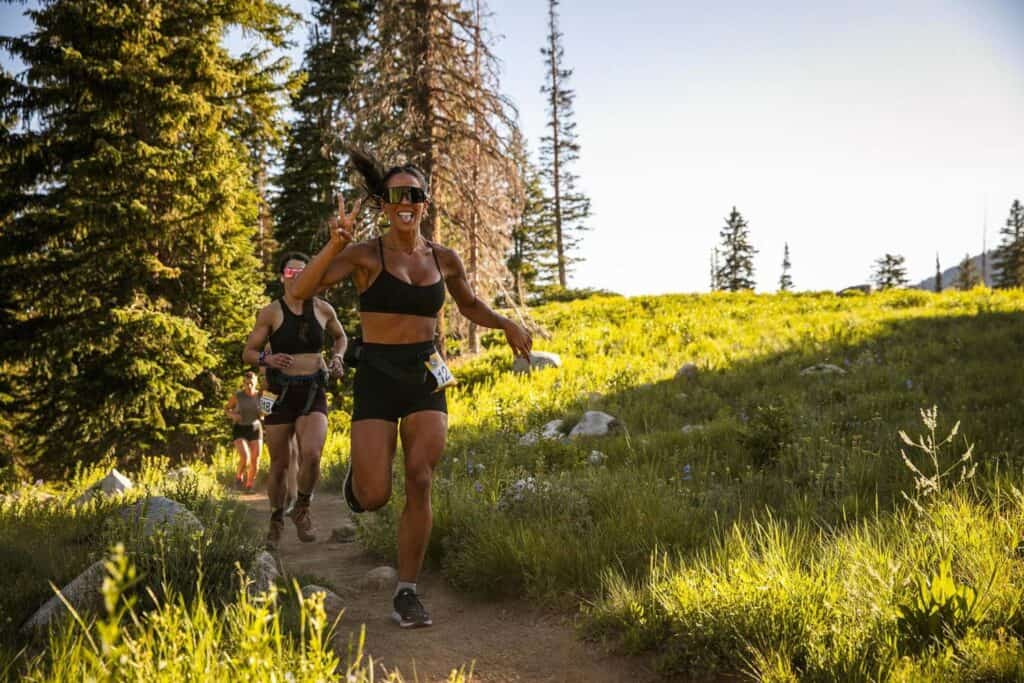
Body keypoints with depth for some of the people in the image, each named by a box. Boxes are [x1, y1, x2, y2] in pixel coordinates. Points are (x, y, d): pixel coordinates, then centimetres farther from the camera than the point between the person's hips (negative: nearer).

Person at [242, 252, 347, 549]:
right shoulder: (270, 313, -3)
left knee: (311, 455, -21)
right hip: (280, 392, -1)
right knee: (280, 464, 6)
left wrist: (337, 357, 2)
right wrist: (267, 359, -20)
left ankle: (302, 509, 6)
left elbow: (341, 337, 22)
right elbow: (248, 353, 1)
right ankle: (276, 520, 31)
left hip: (313, 392, 1)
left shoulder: (323, 309, 3)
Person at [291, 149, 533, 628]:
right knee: (374, 498, -7)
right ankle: (359, 472, 32)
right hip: (377, 377, -3)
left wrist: (506, 324, 7)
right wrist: (335, 243, -32)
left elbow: (470, 306, 25)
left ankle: (406, 593, 3)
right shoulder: (366, 254, -6)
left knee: (420, 484, -9)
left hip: (426, 378, 3)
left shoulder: (444, 259, 6)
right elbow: (301, 289, -18)